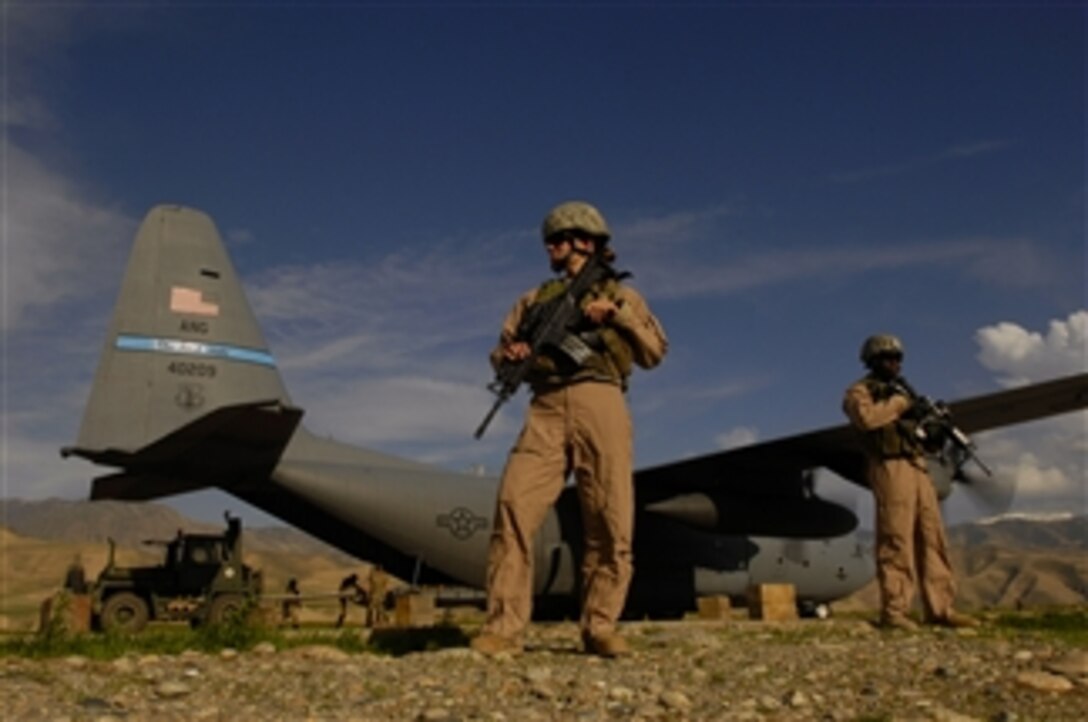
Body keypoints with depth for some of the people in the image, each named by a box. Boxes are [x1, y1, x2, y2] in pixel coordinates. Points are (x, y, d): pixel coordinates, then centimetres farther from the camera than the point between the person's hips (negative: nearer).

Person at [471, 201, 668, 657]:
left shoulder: (620, 294, 20)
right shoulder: (535, 299, 25)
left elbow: (655, 353, 10)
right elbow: (500, 353, 21)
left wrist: (616, 312, -2)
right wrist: (509, 355, -3)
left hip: (600, 406, -1)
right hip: (546, 409, 1)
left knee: (611, 524, -6)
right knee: (514, 508, -15)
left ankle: (600, 627, 7)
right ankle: (503, 628, -12)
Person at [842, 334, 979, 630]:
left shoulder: (902, 389, 25)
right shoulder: (860, 392, 1)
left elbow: (918, 426, 24)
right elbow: (866, 417, -21)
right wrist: (898, 403, -10)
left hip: (918, 468, 8)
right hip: (891, 469, -8)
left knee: (932, 538, 7)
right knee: (896, 542, -10)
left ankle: (940, 608, 12)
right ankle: (893, 611, -6)